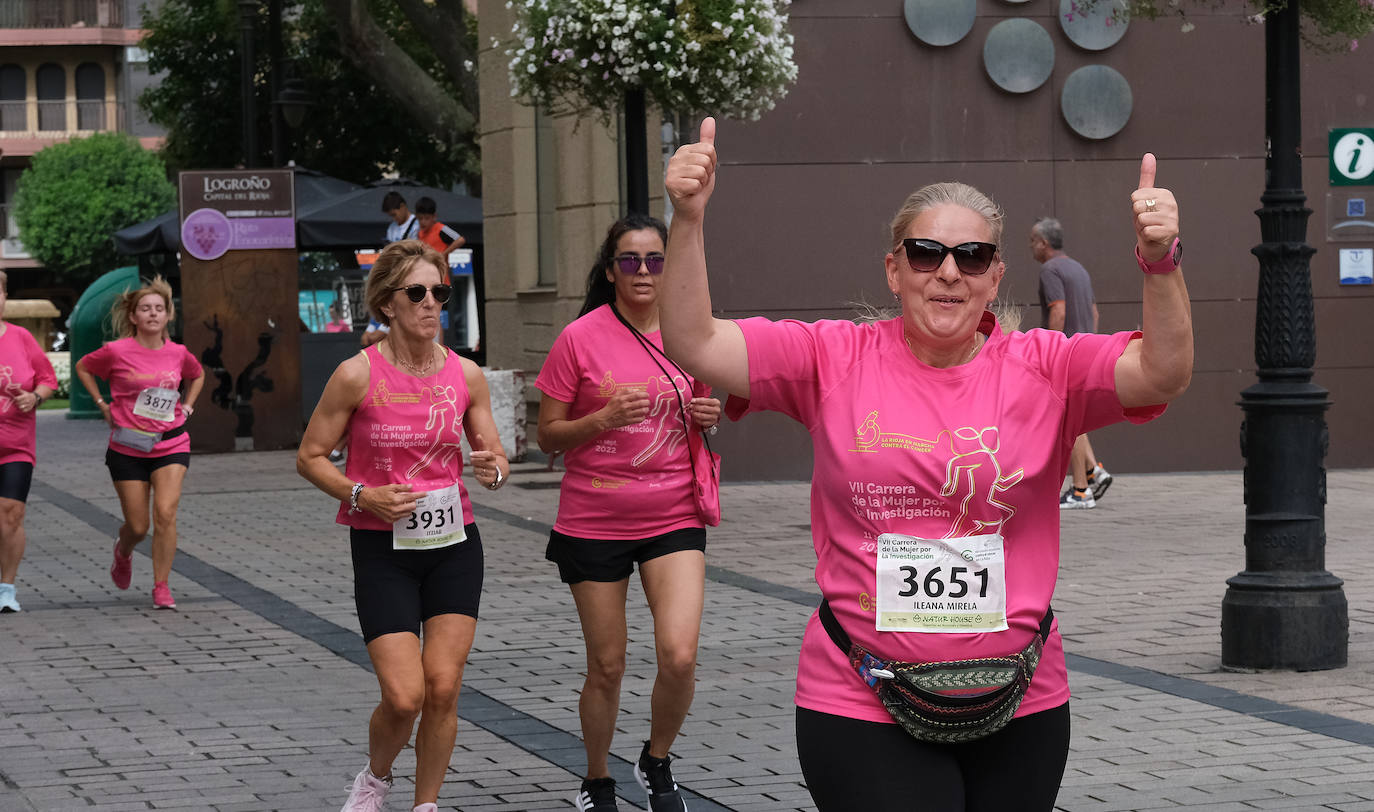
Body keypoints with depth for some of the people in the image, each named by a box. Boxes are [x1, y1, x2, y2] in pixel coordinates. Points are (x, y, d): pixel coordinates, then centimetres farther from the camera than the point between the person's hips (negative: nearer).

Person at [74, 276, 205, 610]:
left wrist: (187, 406, 10)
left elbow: (197, 375, 23)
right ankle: (123, 552, 42)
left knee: (165, 513, -17)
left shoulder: (178, 354, -1)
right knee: (138, 527, 4)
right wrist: (103, 405, 4)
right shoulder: (117, 352, -9)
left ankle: (161, 586, -3)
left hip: (171, 445, 1)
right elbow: (83, 368, 10)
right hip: (128, 448, -1)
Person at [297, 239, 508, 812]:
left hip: (453, 545, 3)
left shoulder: (466, 375, 0)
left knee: (443, 689, -3)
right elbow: (310, 457, -1)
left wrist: (493, 471, -12)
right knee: (404, 696, -10)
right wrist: (362, 496, -17)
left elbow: (495, 456, 11)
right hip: (382, 548, -3)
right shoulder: (357, 375, -10)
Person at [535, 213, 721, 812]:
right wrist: (606, 418, -20)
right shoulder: (581, 338, -7)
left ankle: (656, 762, 14)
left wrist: (707, 418, -5)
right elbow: (548, 436, -3)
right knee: (607, 667, 7)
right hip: (594, 524, -2)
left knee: (679, 657, -14)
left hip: (674, 519, 2)